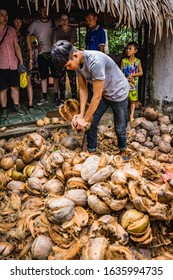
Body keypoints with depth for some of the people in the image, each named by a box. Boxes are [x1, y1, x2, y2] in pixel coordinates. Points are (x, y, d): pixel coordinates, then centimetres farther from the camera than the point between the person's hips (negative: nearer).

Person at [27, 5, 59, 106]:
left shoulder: (53, 22, 7)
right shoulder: (35, 24, 6)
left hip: (53, 52, 0)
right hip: (42, 53, 0)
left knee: (56, 75, 2)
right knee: (43, 76, 4)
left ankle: (56, 96, 11)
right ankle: (44, 97, 10)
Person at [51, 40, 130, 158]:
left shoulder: (95, 61, -37)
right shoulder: (77, 63, -13)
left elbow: (97, 96, -31)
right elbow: (83, 89, -7)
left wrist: (85, 119, -23)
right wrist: (81, 115, -14)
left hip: (118, 93, -6)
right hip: (102, 93, 6)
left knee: (120, 128, 6)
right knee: (92, 122, 1)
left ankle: (123, 150, 31)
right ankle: (91, 151, 16)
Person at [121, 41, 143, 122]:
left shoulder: (138, 61, -1)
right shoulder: (123, 60, 0)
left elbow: (141, 73, -1)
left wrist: (133, 75, -15)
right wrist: (126, 79, -16)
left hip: (133, 85, 0)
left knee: (133, 100, 4)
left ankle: (131, 116, 12)